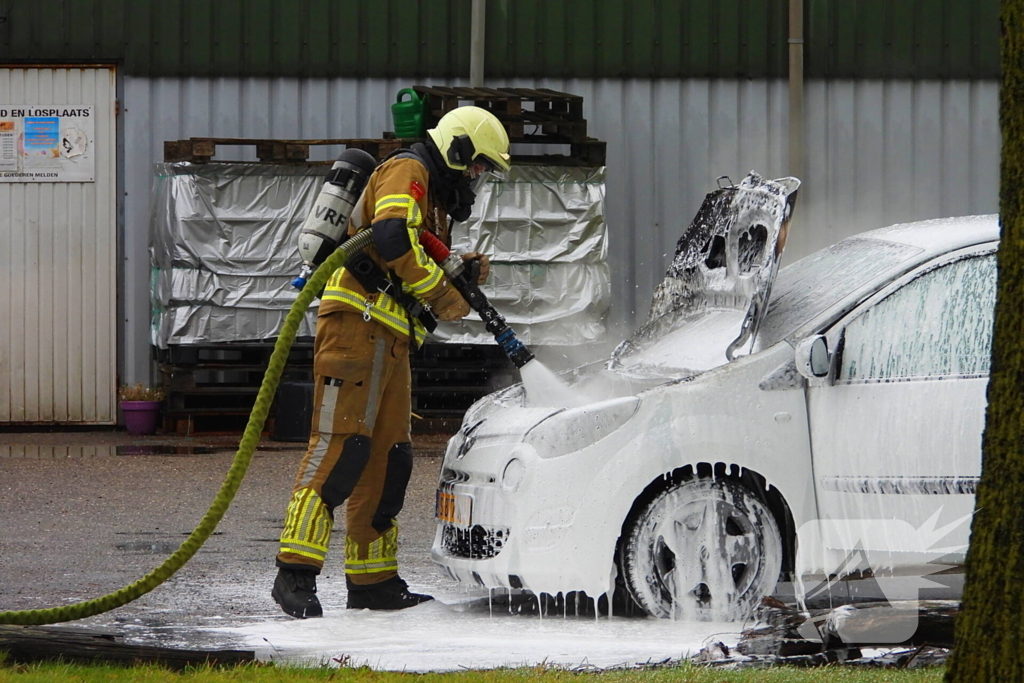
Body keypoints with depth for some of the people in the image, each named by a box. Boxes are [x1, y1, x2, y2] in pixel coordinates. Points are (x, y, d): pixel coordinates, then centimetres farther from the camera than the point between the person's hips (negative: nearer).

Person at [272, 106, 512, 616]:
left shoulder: (434, 198, 28)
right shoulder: (407, 172, -3)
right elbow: (391, 238, -22)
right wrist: (441, 295, -15)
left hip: (389, 341, 11)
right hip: (356, 325, -10)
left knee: (388, 457, 9)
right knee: (341, 446, -17)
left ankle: (373, 582, 13)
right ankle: (296, 571, -23)